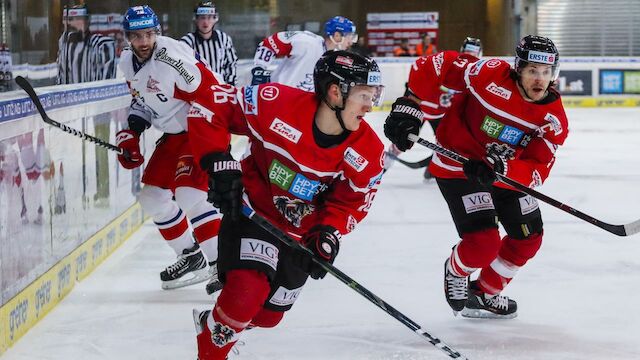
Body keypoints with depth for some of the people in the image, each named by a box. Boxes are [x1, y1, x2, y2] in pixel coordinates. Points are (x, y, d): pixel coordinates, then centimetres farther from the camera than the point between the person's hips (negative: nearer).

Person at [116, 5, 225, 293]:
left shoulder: (172, 56, -24)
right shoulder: (128, 63, 2)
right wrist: (130, 133, 3)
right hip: (174, 134, 9)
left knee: (189, 191, -24)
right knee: (153, 196, 9)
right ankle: (191, 258, 24)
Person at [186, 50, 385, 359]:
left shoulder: (368, 151, -16)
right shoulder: (278, 104, -29)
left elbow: (351, 202, -4)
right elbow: (209, 107, -19)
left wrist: (327, 235, -22)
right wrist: (219, 165, -25)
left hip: (303, 232, 5)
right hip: (253, 209, -5)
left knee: (268, 315, 12)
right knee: (247, 290, -27)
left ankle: (215, 325, 45)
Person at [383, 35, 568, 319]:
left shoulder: (555, 119, -16)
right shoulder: (491, 75, -27)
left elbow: (538, 170, -23)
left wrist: (499, 169, -41)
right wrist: (408, 108, -27)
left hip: (506, 171, 6)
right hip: (458, 164, -5)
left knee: (528, 238, 9)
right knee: (483, 242, -16)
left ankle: (485, 293, 33)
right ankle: (456, 272, 21)